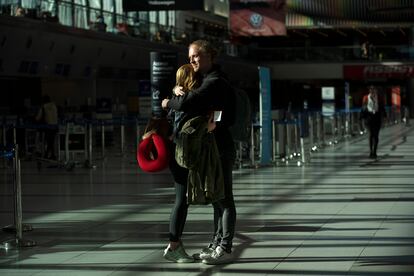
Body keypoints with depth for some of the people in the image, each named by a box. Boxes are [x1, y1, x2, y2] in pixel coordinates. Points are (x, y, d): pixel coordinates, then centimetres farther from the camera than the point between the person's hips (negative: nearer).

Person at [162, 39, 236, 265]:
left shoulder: (215, 83, -17)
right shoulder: (207, 81, 16)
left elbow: (186, 103, -28)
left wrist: (168, 103, -9)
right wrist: (178, 90, 1)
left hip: (221, 148, -10)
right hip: (211, 148, 10)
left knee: (224, 198, -6)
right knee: (217, 198, 14)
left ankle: (225, 248, -3)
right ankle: (217, 244, 21)